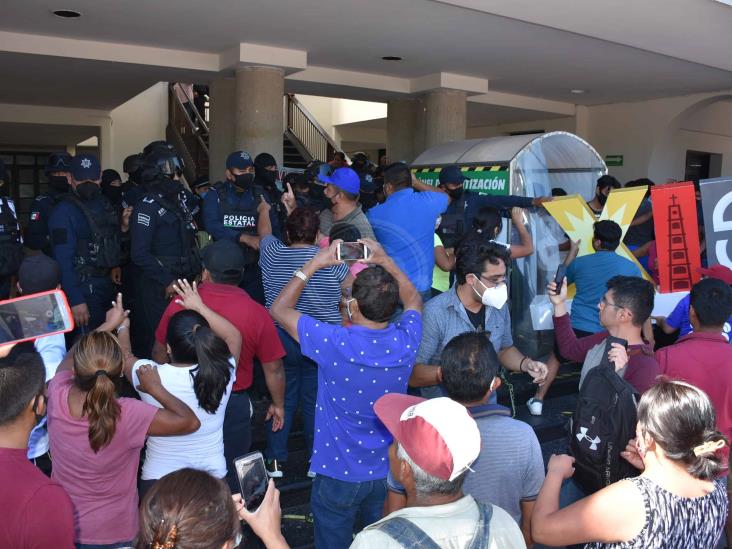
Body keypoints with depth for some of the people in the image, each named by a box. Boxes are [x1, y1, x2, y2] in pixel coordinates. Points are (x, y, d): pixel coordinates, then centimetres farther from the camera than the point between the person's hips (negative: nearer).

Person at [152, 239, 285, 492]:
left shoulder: (180, 303, -12)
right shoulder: (257, 314, -16)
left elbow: (160, 351, 1)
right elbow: (274, 369, -8)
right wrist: (278, 404, 9)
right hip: (234, 403, -1)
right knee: (230, 472, 19)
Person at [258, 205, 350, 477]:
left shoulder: (273, 254, -3)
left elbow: (264, 230, 19)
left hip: (282, 340, 1)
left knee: (282, 398, 14)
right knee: (315, 400, 10)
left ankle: (275, 461, 20)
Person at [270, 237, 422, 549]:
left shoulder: (334, 344, -29)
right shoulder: (406, 341, -18)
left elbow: (279, 309, -11)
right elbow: (413, 299, 7)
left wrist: (315, 263, -9)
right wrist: (384, 261, 4)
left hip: (338, 475, -3)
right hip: (388, 472, 3)